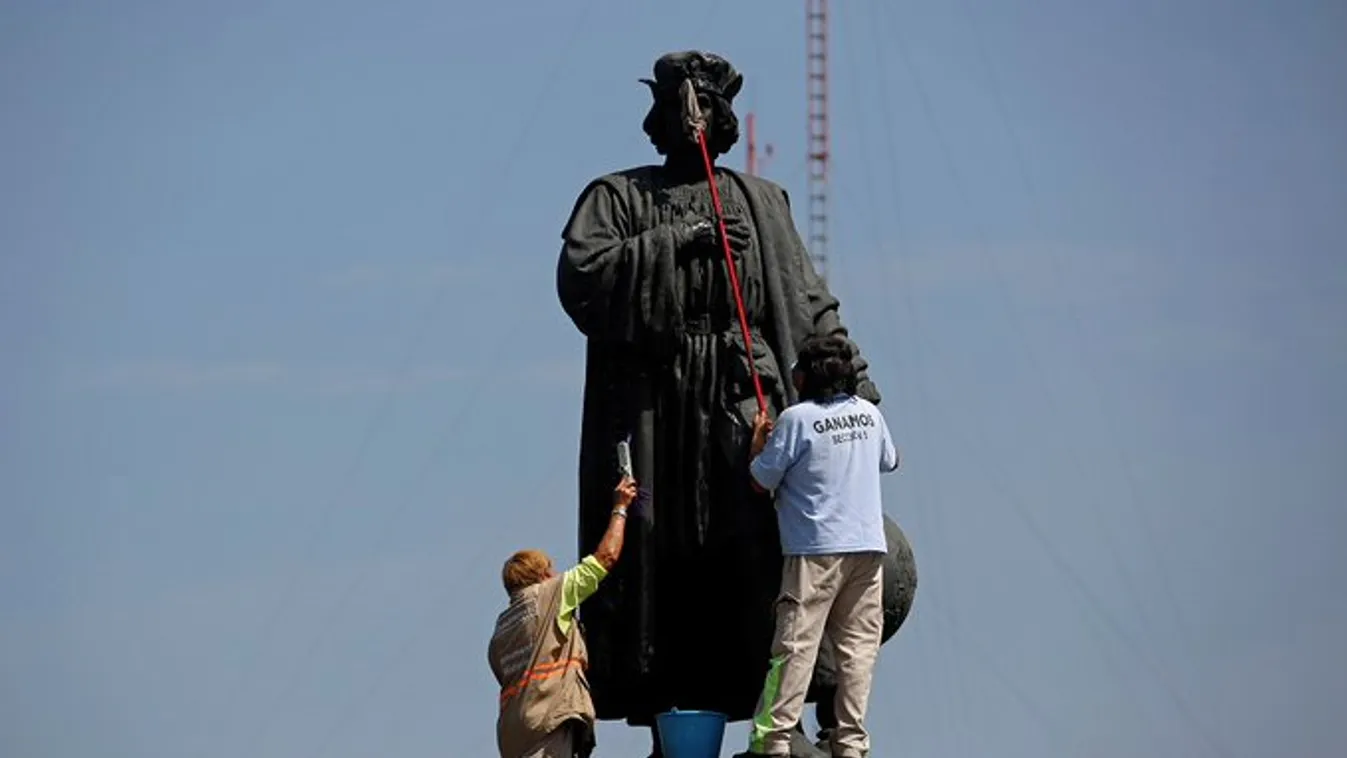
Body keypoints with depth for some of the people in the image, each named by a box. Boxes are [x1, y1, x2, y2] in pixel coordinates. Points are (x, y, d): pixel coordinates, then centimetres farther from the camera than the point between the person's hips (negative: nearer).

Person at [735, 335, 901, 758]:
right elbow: (889, 461, 27)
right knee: (858, 644, 6)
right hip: (868, 545, 5)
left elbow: (762, 480, -3)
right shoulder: (869, 413, 8)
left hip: (816, 549, -5)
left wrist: (759, 441, 14)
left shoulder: (798, 418, -8)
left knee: (796, 644, -6)